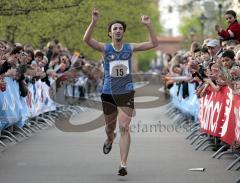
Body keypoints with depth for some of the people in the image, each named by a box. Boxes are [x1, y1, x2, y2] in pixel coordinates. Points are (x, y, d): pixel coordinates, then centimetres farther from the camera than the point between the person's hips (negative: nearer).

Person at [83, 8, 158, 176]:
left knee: (124, 127, -12)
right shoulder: (105, 48, -5)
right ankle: (110, 139, 56)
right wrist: (94, 22, -35)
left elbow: (154, 44, -4)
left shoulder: (130, 48, -1)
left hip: (126, 93, -1)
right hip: (108, 93, 1)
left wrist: (148, 25, -16)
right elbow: (87, 39, -22)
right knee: (110, 127, 18)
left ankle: (123, 165, -12)